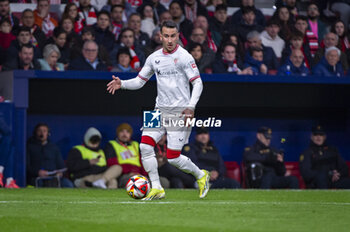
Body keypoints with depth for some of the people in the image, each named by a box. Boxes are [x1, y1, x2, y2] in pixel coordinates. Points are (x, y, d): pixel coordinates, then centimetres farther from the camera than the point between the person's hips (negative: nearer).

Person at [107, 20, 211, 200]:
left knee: (173, 158, -8)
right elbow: (140, 81, 15)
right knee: (145, 146, -13)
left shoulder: (184, 57, -8)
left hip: (180, 112, -5)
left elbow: (198, 83, -8)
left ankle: (201, 176, 19)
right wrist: (121, 84, -3)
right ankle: (156, 189, -3)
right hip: (160, 110, 5)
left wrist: (191, 107, -20)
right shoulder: (154, 58, 8)